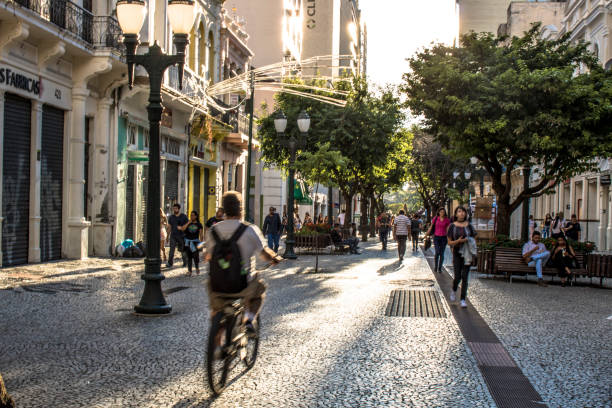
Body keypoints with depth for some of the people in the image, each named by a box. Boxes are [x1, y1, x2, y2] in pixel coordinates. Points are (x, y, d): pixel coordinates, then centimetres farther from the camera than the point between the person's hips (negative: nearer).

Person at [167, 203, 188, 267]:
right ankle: (170, 263, -5)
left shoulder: (184, 216, -1)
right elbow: (169, 227, 12)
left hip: (182, 236, -1)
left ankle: (185, 262, 22)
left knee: (183, 250, 6)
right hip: (173, 236, 2)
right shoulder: (171, 217, 7)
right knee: (171, 250, -9)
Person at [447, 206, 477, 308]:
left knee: (464, 277, -3)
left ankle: (463, 300, 3)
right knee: (457, 277, -3)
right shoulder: (452, 226, 0)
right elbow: (449, 242, 0)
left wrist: (472, 254, 1)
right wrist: (458, 241, -18)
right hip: (457, 254, -1)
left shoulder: (469, 225, 5)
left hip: (467, 254, 1)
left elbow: (473, 241, 11)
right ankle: (453, 290, 29)